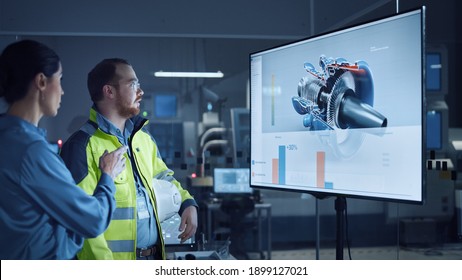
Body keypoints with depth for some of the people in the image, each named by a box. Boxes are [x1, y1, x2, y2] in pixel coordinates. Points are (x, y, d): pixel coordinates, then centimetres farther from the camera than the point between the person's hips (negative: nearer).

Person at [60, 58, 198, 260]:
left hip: (154, 257, 8)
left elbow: (162, 176, 27)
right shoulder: (82, 145, -14)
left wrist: (188, 204, 8)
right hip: (116, 263, -8)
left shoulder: (143, 136, 12)